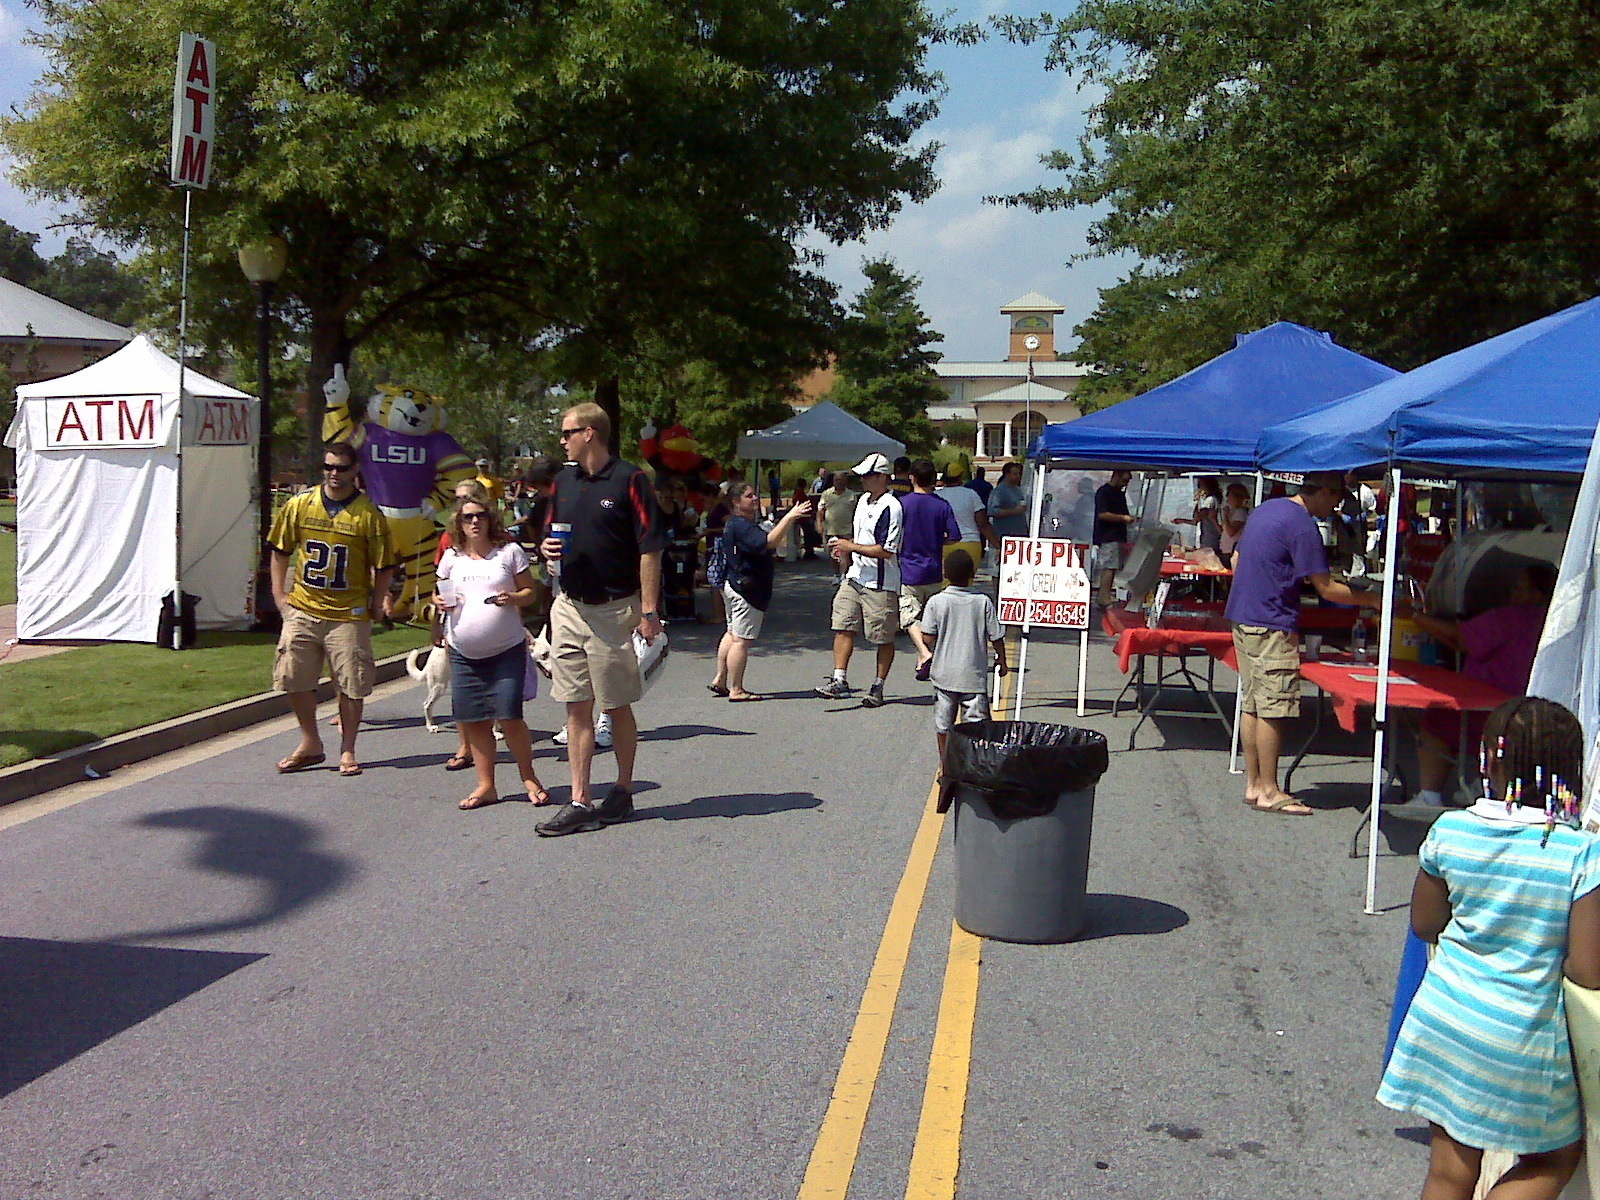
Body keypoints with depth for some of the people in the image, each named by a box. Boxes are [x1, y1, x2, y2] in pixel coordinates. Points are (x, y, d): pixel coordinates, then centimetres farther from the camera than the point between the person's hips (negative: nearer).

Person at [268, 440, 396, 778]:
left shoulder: (369, 514, -5)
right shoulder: (299, 505, 3)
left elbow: (384, 567, 0)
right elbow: (280, 551, 13)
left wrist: (373, 606, -3)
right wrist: (279, 595, 7)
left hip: (349, 614, -3)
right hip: (303, 610, 3)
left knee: (351, 685, 2)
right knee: (293, 678, 5)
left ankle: (347, 751, 16)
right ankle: (311, 744, 23)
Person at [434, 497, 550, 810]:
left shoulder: (510, 552, 1)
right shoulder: (452, 557, 9)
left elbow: (530, 592, 4)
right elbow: (440, 594, 19)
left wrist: (514, 599, -17)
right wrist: (439, 602, -4)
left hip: (507, 650, -3)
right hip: (463, 653, 3)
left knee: (509, 717, -9)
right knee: (474, 721, 4)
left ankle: (529, 778, 11)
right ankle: (486, 786, 16)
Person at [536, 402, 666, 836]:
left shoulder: (628, 481, -9)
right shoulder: (564, 482, 12)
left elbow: (650, 550, -11)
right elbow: (550, 536, 22)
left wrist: (648, 611, -15)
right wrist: (548, 548, -2)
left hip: (614, 609, -6)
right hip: (569, 607, 6)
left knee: (617, 706, 6)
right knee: (577, 707, 5)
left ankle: (623, 791, 22)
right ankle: (580, 801, 9)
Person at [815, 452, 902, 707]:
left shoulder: (890, 507, -16)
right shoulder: (863, 500, 13)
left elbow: (886, 550, -21)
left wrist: (852, 547, -17)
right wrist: (844, 552, 11)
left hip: (881, 585, -8)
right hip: (855, 578, 8)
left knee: (883, 639, 4)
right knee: (843, 627, 0)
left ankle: (878, 687, 13)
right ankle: (840, 680, 3)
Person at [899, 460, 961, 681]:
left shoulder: (903, 504, -8)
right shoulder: (942, 505, -1)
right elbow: (954, 537, -4)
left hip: (909, 572, -3)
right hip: (934, 572, 3)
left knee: (909, 617, -3)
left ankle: (925, 654, -24)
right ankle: (922, 661, 22)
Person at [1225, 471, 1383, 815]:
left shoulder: (1265, 509, 14)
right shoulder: (1302, 525, -14)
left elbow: (1237, 561, 23)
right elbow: (1327, 589, -14)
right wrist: (1374, 599, -5)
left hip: (1242, 618, 10)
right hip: (1272, 626, -10)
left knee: (1251, 704, 11)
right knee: (1273, 709, -5)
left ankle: (1253, 784, 16)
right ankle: (1269, 792, -1)